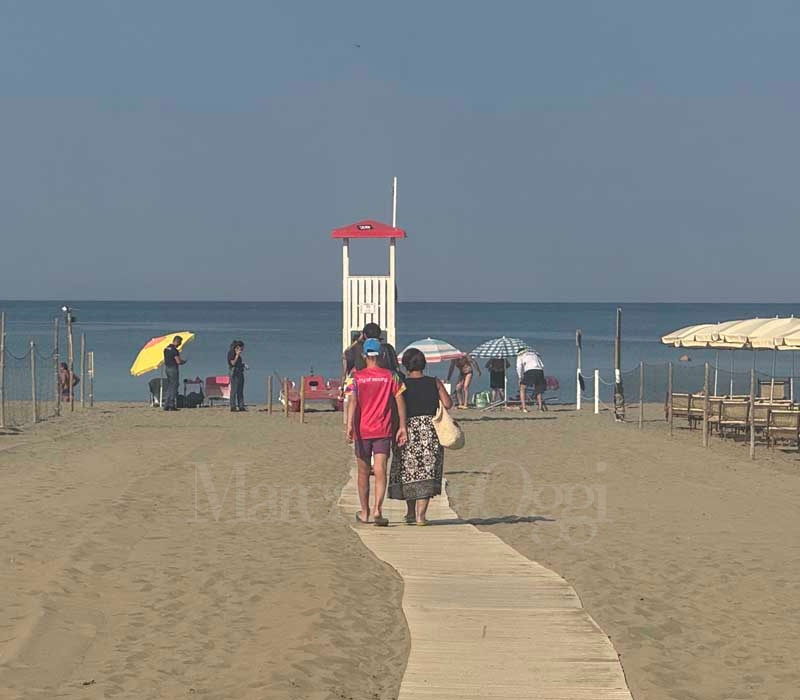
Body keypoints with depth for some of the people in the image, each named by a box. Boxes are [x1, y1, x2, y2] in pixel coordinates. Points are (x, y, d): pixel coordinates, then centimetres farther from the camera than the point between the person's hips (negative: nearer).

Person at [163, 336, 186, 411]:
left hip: (167, 368, 8)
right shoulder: (174, 350, -17)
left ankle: (166, 405, 13)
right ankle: (172, 406, -3)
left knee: (168, 387, 13)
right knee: (174, 387, -3)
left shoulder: (166, 348, 11)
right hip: (173, 369, -8)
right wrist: (183, 362, 3)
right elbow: (178, 362, -20)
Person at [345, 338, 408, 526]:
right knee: (380, 471, -5)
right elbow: (400, 401, -2)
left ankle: (364, 512, 22)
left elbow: (352, 401, -14)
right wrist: (402, 427, 1)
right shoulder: (391, 377, 1)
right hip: (383, 431, 0)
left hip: (362, 431, 0)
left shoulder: (356, 377, -2)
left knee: (363, 472, 12)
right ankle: (377, 509, -22)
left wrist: (349, 426, -23)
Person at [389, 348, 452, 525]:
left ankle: (411, 513, 23)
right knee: (427, 472, 2)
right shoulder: (435, 383, 2)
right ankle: (421, 514, -7)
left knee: (408, 471, 14)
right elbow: (448, 404, -2)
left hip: (409, 427, 0)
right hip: (431, 429, 0)